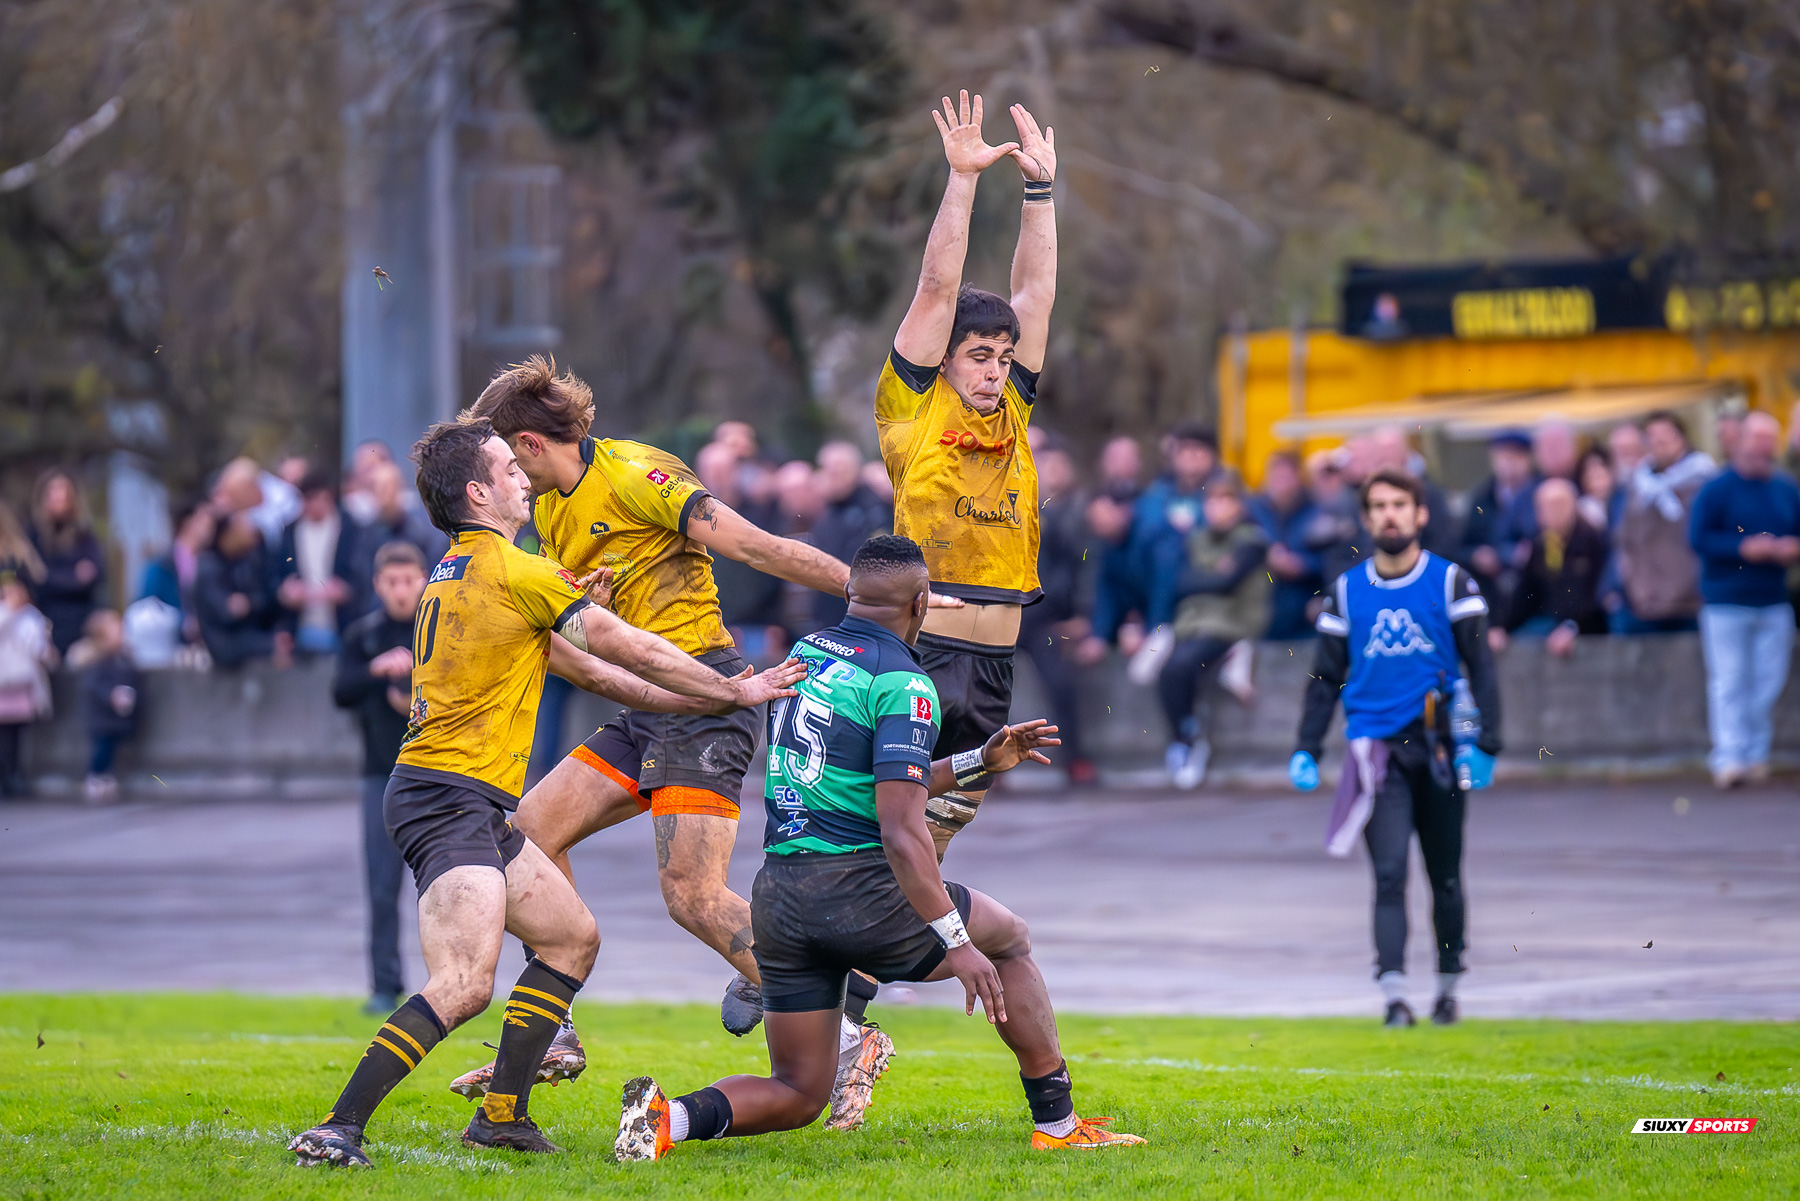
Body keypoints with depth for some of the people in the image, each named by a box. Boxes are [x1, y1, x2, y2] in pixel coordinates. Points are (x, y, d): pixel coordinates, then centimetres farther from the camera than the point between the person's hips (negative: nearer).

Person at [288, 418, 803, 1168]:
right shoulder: (519, 574, -11)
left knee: (572, 936, 17)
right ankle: (336, 1130, -27)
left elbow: (573, 663, 24)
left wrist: (698, 700, 24)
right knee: (465, 984, -22)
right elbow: (634, 651, -6)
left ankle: (504, 1114, 16)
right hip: (449, 797, -10)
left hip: (474, 806, 10)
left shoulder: (455, 573, 19)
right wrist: (735, 691, 6)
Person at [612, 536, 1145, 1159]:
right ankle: (1057, 1124, 20)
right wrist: (955, 942, -19)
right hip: (859, 889, -7)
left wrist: (979, 762, 29)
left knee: (796, 1095, 13)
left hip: (777, 894, 7)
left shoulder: (804, 656, 15)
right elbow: (900, 828, -20)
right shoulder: (903, 685, -11)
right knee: (1009, 940, 20)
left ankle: (671, 1115, -14)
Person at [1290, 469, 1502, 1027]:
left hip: (1438, 747, 0)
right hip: (1375, 746, 0)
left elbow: (1481, 667, 1)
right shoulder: (1347, 591, 9)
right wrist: (1307, 749, 4)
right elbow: (1326, 677, 14)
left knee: (1445, 877, 9)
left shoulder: (1451, 582, 2)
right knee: (1390, 873, -12)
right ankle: (1394, 996, -20)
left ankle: (1447, 989, 24)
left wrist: (1485, 743, -9)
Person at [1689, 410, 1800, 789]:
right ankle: (1729, 759, -10)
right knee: (1729, 682, -8)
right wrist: (1744, 548, -19)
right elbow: (1700, 539, -10)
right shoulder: (1716, 490, -4)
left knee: (1768, 682, 4)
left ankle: (1756, 754, 13)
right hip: (1726, 602, -4)